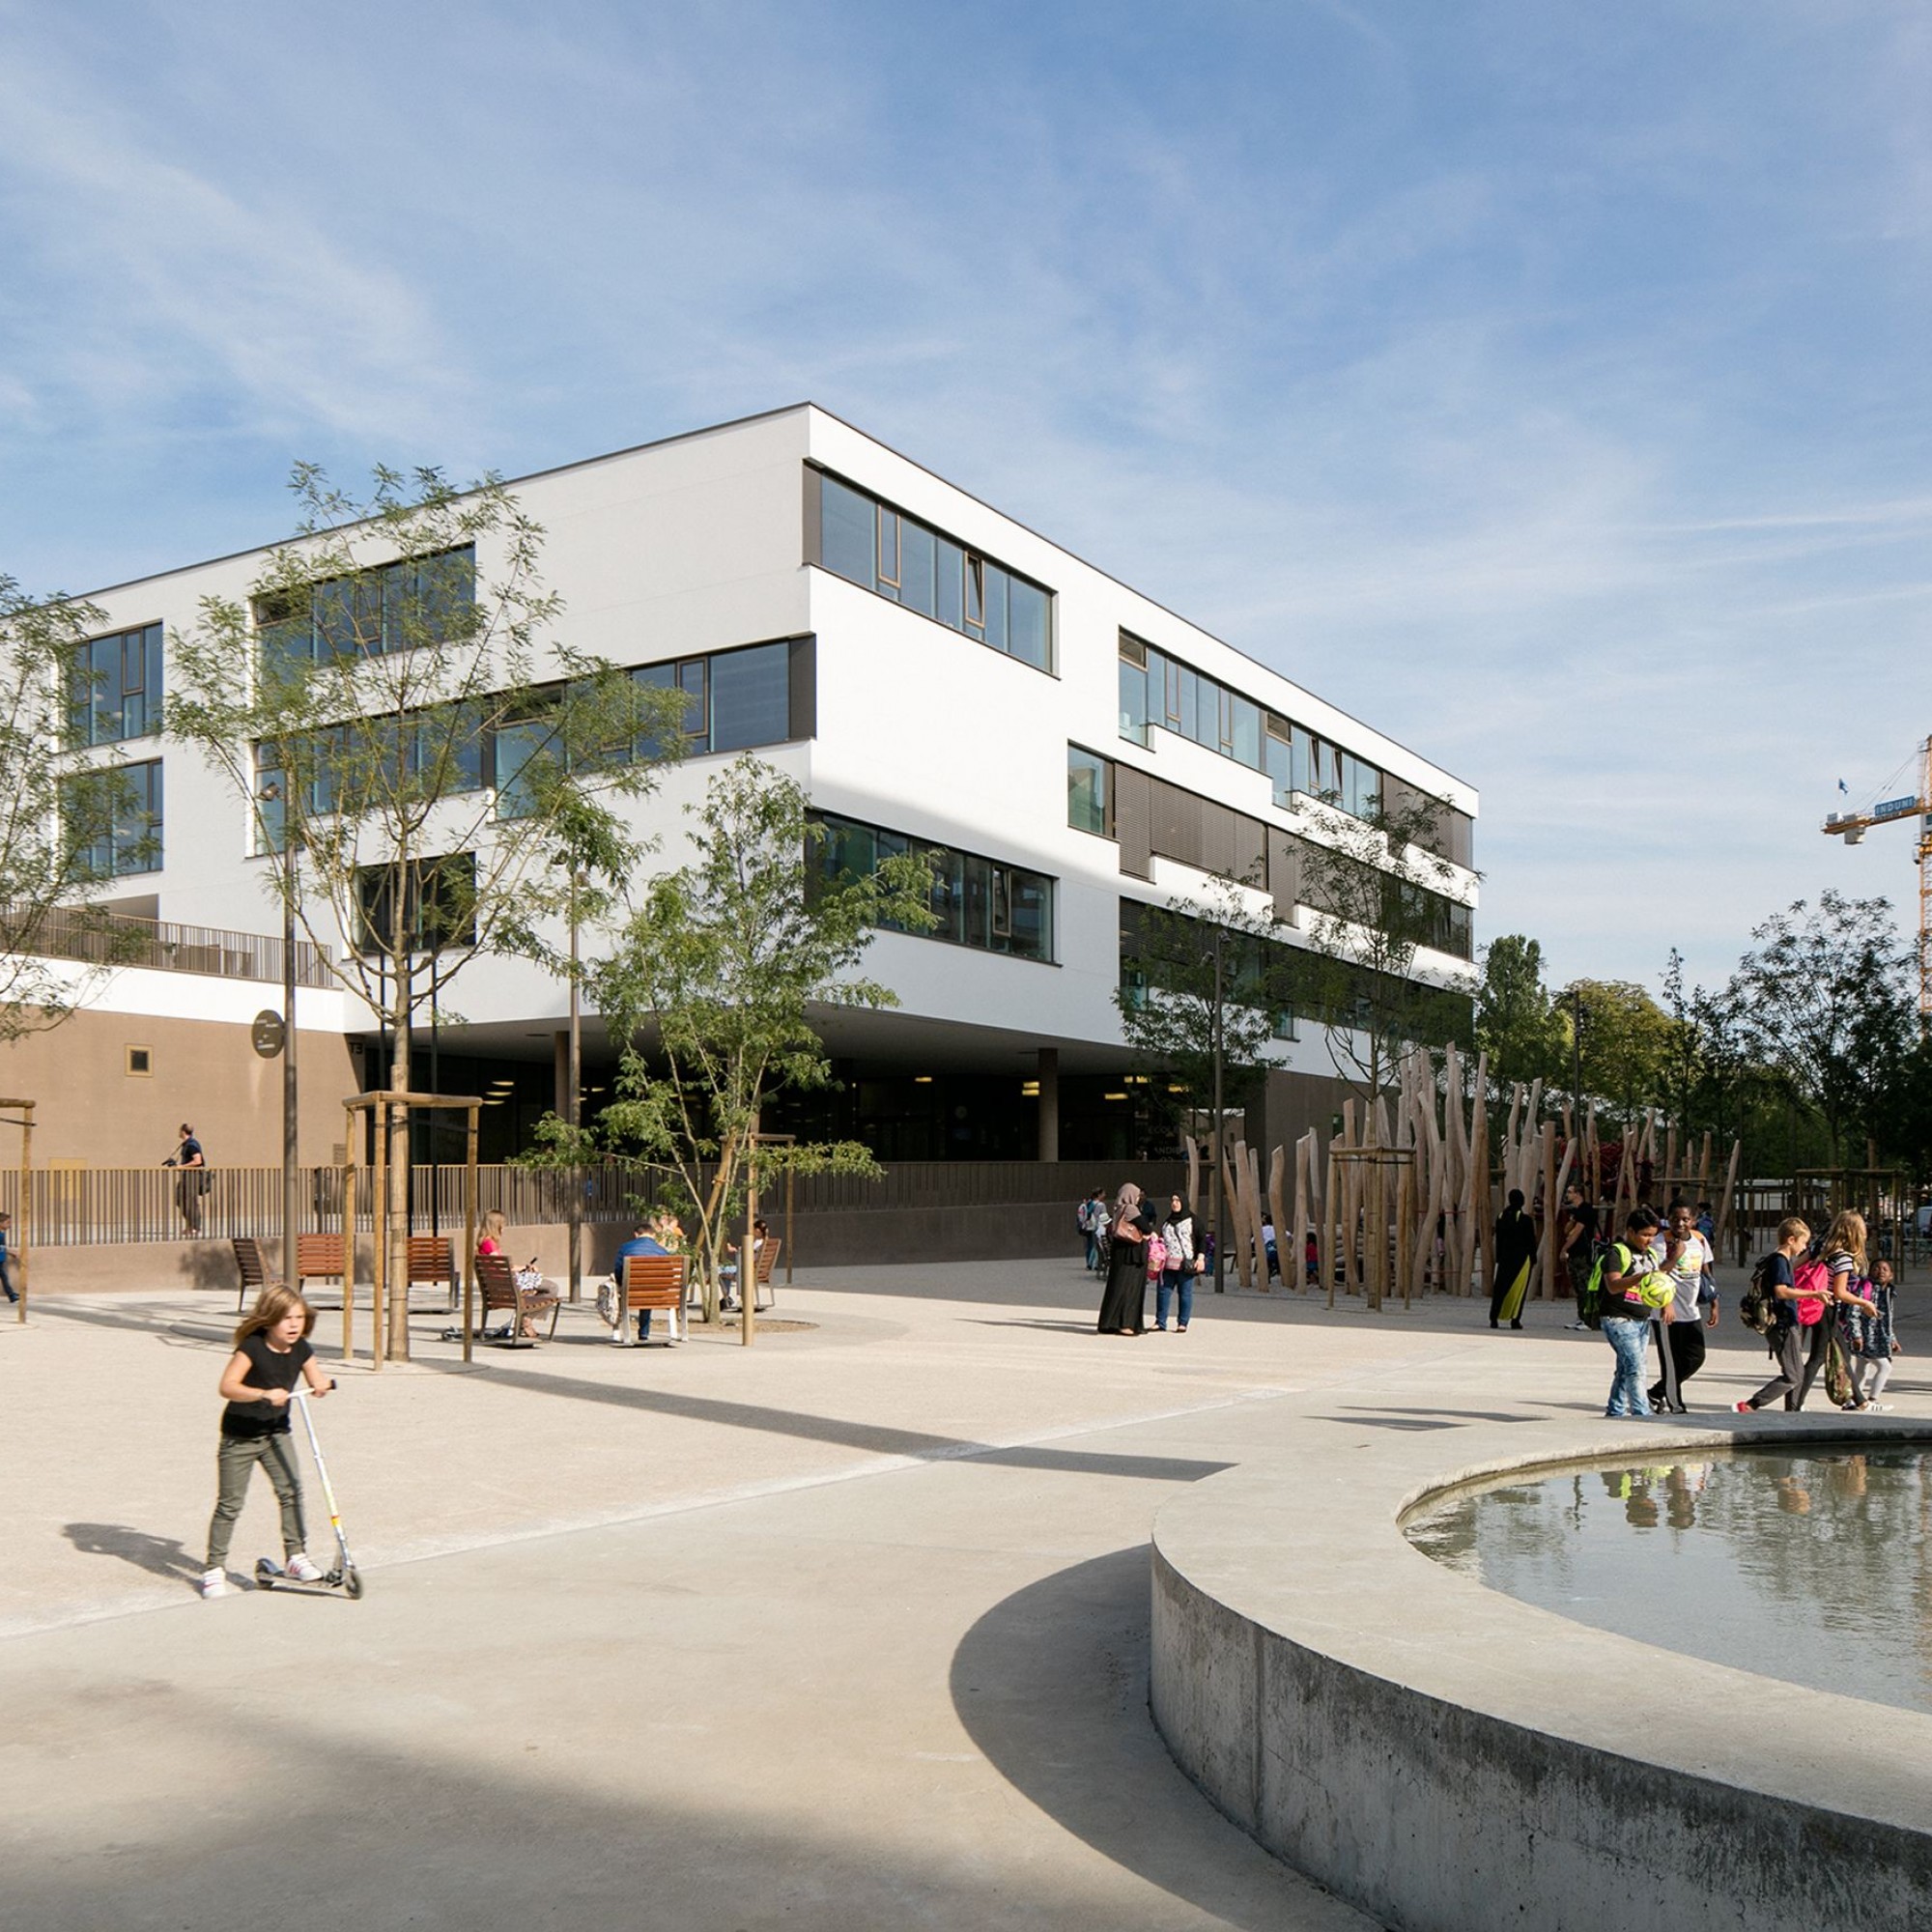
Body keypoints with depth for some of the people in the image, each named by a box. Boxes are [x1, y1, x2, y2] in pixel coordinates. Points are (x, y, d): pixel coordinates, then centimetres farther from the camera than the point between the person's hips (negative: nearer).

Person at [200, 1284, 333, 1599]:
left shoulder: (301, 1349, -4)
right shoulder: (252, 1347, -22)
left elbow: (316, 1379, 8)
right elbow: (227, 1386, -31)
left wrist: (322, 1385, -17)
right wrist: (264, 1394, -43)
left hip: (276, 1432, 5)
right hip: (240, 1436, -5)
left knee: (291, 1491, -3)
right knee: (230, 1502, 0)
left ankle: (295, 1556, 10)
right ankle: (214, 1569, 11)